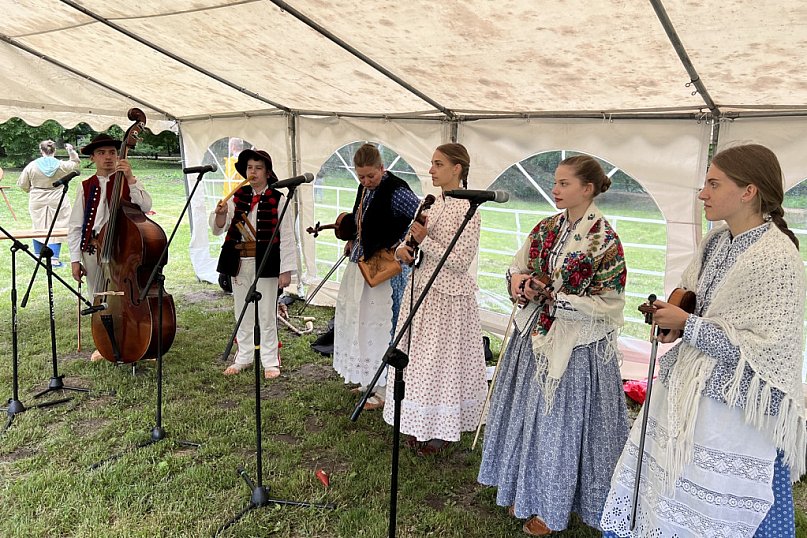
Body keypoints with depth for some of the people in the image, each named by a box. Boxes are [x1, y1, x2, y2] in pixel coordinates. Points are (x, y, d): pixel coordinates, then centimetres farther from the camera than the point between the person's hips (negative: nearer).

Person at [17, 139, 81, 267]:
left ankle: (38, 255, 27)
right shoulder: (61, 165, -7)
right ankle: (54, 258, -5)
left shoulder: (32, 165, -4)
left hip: (37, 203, 2)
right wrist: (71, 151, 23)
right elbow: (76, 164, 14)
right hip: (57, 202, -2)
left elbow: (22, 184, 5)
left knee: (38, 228, 17)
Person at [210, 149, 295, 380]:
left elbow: (286, 237, -6)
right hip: (239, 262, 4)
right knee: (242, 313, 14)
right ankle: (244, 357, 28)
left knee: (267, 314, 3)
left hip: (265, 263, -4)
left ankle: (270, 361, 15)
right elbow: (218, 229, 3)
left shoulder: (278, 200, -4)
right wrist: (220, 214, -19)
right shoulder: (237, 197, 7)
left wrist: (286, 270, -10)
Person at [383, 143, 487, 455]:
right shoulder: (433, 204, 9)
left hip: (448, 297, -8)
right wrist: (403, 249, -4)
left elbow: (461, 261, -20)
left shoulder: (468, 209, -15)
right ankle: (421, 425, 30)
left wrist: (424, 240, -21)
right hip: (422, 290, 8)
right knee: (419, 358, 15)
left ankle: (441, 431, 21)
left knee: (442, 360, 4)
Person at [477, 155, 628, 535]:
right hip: (534, 336, 6)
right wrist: (520, 283, -9)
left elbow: (608, 304, -15)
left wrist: (554, 296, -19)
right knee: (527, 414, 16)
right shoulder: (546, 228, 4)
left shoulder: (604, 240, -15)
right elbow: (519, 267, 14)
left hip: (576, 347, -6)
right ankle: (525, 491, 37)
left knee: (560, 422, 6)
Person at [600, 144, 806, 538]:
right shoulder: (716, 240, 5)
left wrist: (686, 324, -18)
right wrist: (673, 317, -2)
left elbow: (767, 347, -21)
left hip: (733, 408, -7)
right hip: (686, 391, 7)